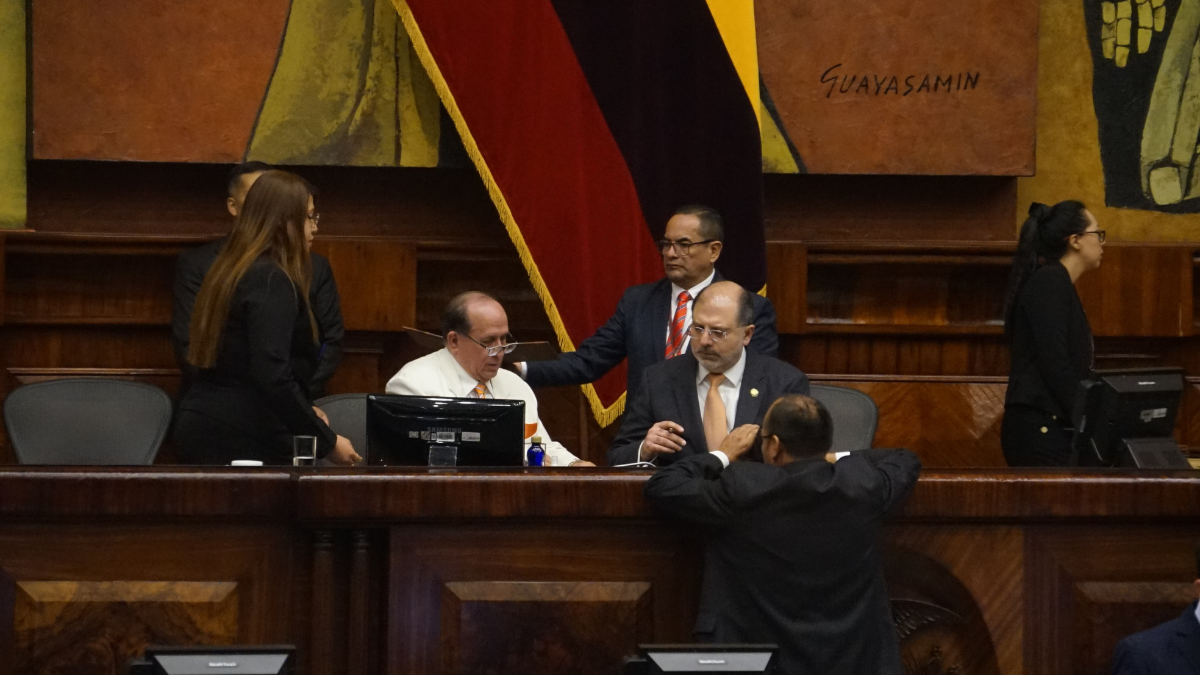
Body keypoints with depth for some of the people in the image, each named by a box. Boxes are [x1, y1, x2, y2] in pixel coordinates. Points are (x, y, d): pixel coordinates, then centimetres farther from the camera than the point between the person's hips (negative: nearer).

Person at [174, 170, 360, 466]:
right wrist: (328, 442, -18)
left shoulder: (231, 271, 14)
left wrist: (304, 412, 21)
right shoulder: (272, 280, -14)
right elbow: (272, 374, -24)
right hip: (241, 441, -10)